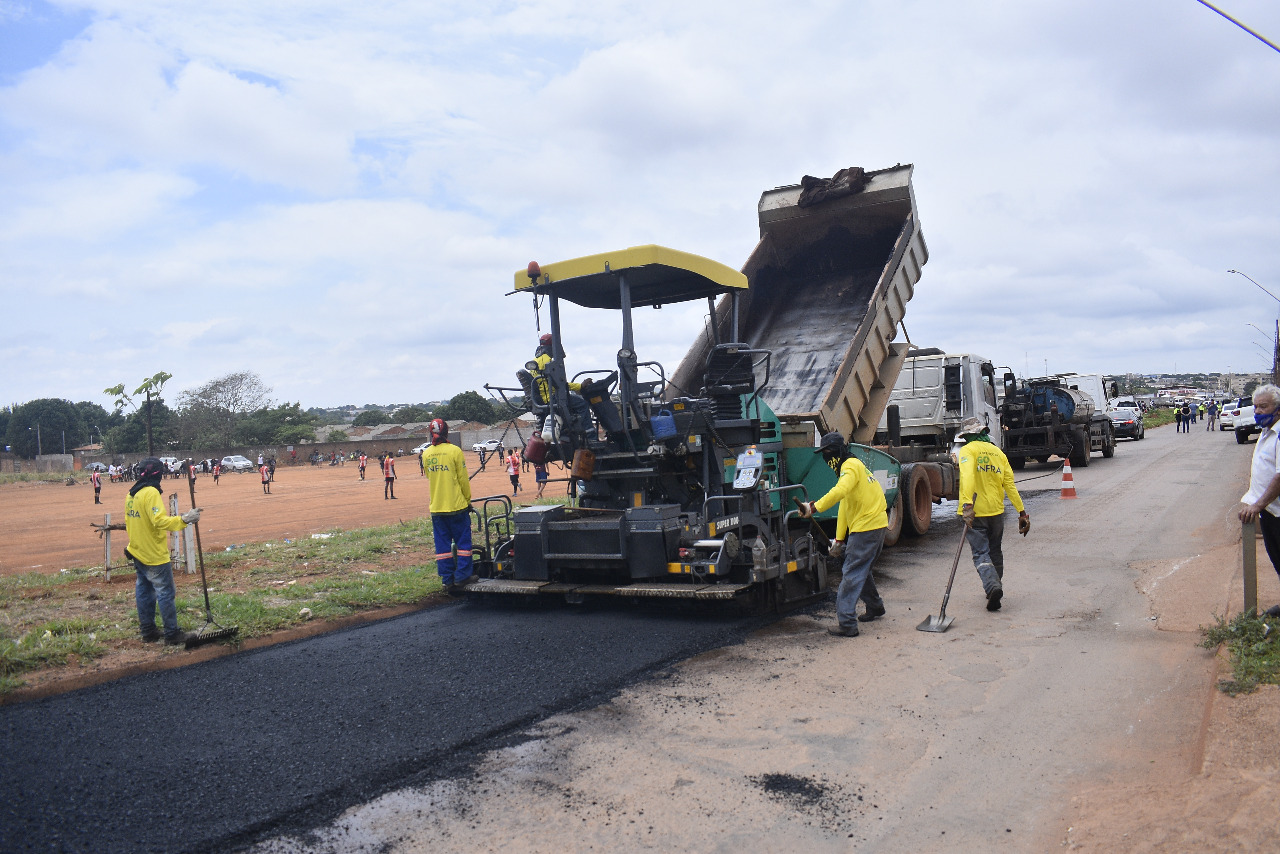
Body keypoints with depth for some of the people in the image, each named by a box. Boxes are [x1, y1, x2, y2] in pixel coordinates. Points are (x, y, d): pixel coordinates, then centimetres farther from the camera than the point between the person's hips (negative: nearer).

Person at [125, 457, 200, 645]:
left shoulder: (131, 495, 9)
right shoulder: (151, 493, -18)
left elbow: (129, 523, 17)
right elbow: (159, 521, -28)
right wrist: (183, 520, -33)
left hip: (137, 552, 9)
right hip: (155, 555, -9)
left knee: (144, 592, 15)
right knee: (165, 593, -3)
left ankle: (147, 631, 22)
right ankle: (172, 633, 1)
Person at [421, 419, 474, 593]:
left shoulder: (426, 454, 5)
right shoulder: (455, 451, -9)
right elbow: (463, 479, -6)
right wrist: (468, 499, 6)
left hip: (436, 507, 4)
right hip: (457, 505, -4)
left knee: (442, 545, 8)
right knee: (463, 541, 6)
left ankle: (447, 580, 9)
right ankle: (462, 576, 6)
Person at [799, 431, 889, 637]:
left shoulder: (851, 466, -11)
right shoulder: (849, 467, 21)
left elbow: (840, 491, -34)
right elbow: (844, 508, 23)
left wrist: (814, 507, -37)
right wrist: (839, 539, 23)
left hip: (867, 526, -10)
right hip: (875, 526, 10)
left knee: (852, 574, -9)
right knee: (861, 569, 25)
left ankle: (846, 623, -9)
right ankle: (875, 607, 41)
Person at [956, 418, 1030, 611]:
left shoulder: (968, 450, -5)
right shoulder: (998, 452, 11)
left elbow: (967, 477, -23)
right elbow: (1010, 484, 7)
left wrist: (967, 504, -32)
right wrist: (1022, 512, 6)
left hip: (975, 513, -5)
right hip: (996, 511, 5)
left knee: (981, 554, -3)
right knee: (995, 552, 21)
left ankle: (992, 586, -24)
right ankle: (996, 587, 30)